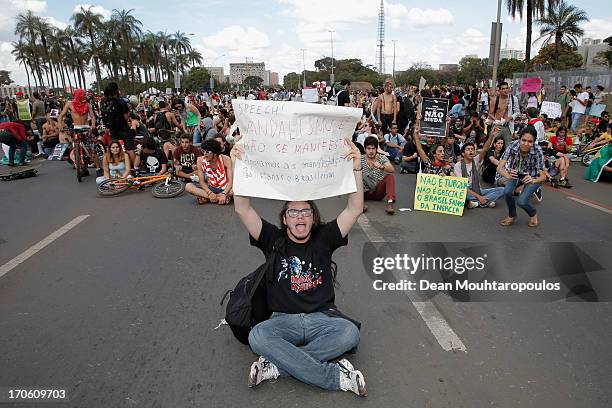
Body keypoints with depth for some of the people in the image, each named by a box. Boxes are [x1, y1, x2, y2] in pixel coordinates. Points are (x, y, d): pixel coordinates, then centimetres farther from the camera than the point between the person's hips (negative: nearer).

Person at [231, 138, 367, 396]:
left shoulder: (324, 238, 6)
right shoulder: (273, 240, 5)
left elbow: (355, 209, -5)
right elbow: (243, 209, -6)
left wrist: (356, 168, -20)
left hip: (322, 317, 1)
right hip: (283, 320, 0)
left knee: (350, 333, -30)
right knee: (257, 336, -32)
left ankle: (278, 365, -22)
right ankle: (336, 376, -26)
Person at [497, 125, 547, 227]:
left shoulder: (537, 151, -32)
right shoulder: (513, 146, -29)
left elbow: (543, 176, -28)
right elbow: (499, 167, -32)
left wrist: (533, 180, -50)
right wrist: (507, 176, -53)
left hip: (533, 176, -2)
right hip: (517, 173, 2)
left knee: (522, 202, -18)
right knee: (507, 192, -23)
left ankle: (533, 214, 19)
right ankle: (512, 215, 7)